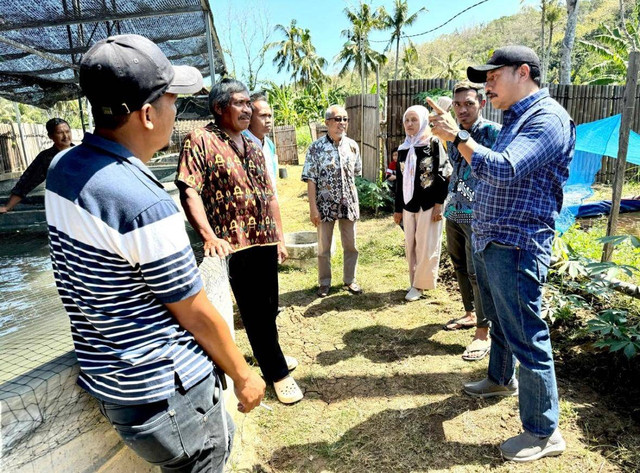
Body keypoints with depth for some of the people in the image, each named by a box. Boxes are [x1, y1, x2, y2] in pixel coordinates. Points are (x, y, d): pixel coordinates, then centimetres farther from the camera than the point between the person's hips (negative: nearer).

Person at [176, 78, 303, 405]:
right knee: (254, 312, 4)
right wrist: (209, 236, -24)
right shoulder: (200, 140, -6)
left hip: (265, 241, 7)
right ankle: (277, 371, 20)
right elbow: (189, 192, -14)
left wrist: (279, 236, 15)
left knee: (269, 307, 19)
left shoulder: (253, 147, 15)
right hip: (236, 244, -7)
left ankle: (268, 353, 42)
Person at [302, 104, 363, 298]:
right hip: (325, 205, -3)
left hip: (349, 204, 3)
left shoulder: (352, 146, 2)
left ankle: (350, 280, 29)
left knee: (351, 245, 12)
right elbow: (311, 180, -10)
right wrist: (313, 208, -14)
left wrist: (353, 200, 10)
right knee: (324, 247, 10)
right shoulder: (316, 147, -9)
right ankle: (324, 283, 26)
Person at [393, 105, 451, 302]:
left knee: (426, 247, 0)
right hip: (408, 205, 6)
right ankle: (415, 283, 21)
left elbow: (443, 176, -8)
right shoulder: (403, 148, 13)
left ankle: (419, 284, 12)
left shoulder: (434, 144, -2)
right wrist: (398, 208, 13)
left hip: (429, 204, -5)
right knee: (410, 246, 9)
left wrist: (439, 204, -15)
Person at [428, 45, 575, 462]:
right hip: (488, 241, 10)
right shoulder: (516, 118, 17)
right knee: (499, 320, 24)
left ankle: (544, 432, 13)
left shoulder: (547, 118, -15)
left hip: (516, 247, -10)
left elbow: (504, 170, -28)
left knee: (526, 336, -2)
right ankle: (502, 379, 46)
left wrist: (459, 137, -23)